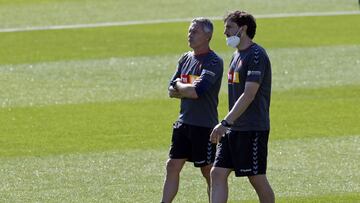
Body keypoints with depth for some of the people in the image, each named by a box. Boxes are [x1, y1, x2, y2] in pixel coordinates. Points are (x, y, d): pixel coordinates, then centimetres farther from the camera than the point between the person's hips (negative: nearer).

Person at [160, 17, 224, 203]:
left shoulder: (213, 62, -12)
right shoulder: (185, 59, 12)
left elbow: (196, 91, -22)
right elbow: (171, 91, 9)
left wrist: (179, 86, -4)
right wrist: (188, 90, -9)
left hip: (204, 126, -7)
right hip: (183, 123, 7)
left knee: (209, 172, 2)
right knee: (172, 166, 5)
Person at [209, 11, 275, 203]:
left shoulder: (256, 55, -14)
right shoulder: (237, 56, 15)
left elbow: (249, 95, -21)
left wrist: (225, 123, -25)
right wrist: (227, 125, 17)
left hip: (252, 129, -9)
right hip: (233, 128, 9)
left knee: (257, 178, -1)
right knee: (218, 173, 0)